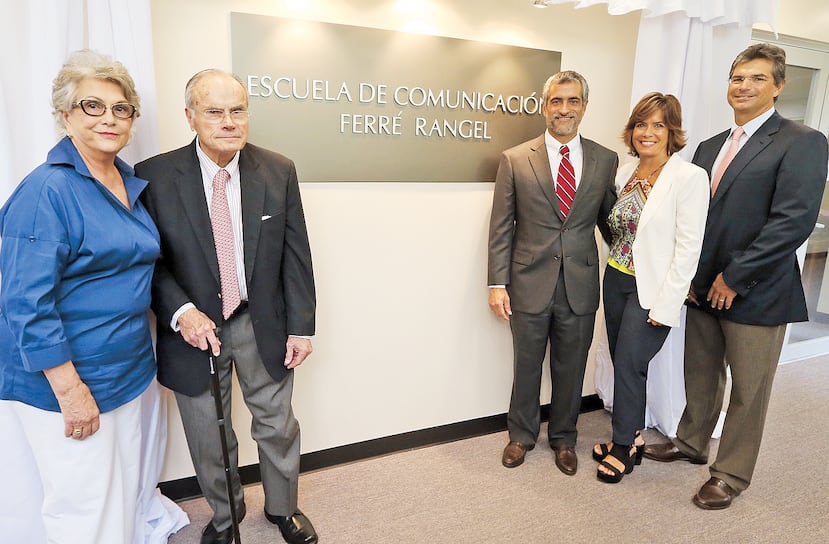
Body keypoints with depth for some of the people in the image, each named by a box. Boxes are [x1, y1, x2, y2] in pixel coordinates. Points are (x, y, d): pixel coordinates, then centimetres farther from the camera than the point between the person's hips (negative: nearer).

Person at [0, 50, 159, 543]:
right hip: (65, 379, -7)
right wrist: (71, 391, -19)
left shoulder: (132, 184, 7)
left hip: (128, 368, 7)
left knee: (126, 492, 19)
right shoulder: (47, 191, -15)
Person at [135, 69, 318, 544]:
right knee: (209, 438, 18)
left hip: (263, 325, 1)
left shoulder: (279, 171, -5)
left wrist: (302, 325, -4)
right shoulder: (154, 176, -9)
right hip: (194, 327, 0)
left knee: (278, 426, 17)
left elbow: (296, 255, -3)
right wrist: (180, 311, -20)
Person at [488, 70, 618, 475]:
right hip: (529, 283, -1)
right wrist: (497, 284, -7)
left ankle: (563, 438, 38)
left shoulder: (606, 160, 3)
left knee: (571, 369, 15)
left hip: (581, 286, 2)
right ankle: (521, 435, 36)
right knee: (526, 366, 14)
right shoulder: (514, 160, -2)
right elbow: (501, 228, -3)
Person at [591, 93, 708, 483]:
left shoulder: (689, 177, -13)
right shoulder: (624, 173, 6)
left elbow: (688, 248, -15)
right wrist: (615, 266, 6)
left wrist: (665, 306, -16)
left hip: (653, 289, -6)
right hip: (617, 280, 6)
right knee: (623, 363, 12)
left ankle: (624, 447, 20)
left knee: (628, 364, -1)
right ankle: (631, 437, 31)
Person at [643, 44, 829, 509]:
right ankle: (691, 443, 40)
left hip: (756, 293, -6)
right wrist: (689, 275, 0)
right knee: (701, 375, 20)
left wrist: (735, 278, -17)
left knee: (748, 392, 9)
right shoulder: (710, 147, 11)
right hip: (704, 289, 6)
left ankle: (732, 474, 27)